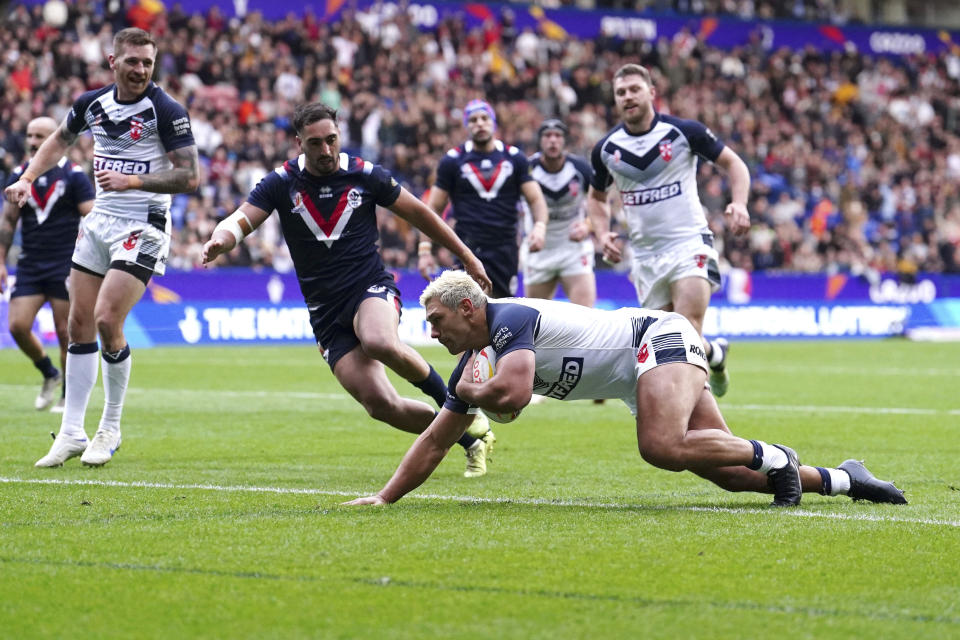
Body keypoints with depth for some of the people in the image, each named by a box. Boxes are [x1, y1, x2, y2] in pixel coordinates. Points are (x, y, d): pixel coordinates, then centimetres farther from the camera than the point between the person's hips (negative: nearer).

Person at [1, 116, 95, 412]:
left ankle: (69, 396, 9)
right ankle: (49, 375, 17)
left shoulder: (73, 176, -4)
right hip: (29, 265, 4)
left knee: (65, 332, -4)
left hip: (65, 266, -4)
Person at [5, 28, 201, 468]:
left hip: (143, 227, -6)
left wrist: (133, 181, -24)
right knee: (79, 324, 4)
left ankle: (110, 430, 2)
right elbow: (60, 140, 24)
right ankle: (71, 433, 12)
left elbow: (190, 177, -15)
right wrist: (28, 178, 12)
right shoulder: (92, 103, 4)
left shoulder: (166, 111, -13)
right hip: (99, 221, 6)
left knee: (107, 321, -16)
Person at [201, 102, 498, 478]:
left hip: (372, 289, -2)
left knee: (379, 343, -39)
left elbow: (418, 213, 9)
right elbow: (242, 219, -11)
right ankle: (471, 438, 4)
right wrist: (219, 241, -35)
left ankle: (450, 399, -13)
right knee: (379, 404, -14)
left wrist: (467, 257, 14)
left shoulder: (365, 175, -2)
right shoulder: (281, 183, -1)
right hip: (326, 313, 2)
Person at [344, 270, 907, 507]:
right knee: (729, 474, 2)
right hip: (643, 368, 9)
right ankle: (845, 480, 11)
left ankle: (772, 457, -13)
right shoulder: (474, 359, 6)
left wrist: (470, 394, -15)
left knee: (664, 448, -34)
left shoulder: (510, 319, -22)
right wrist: (386, 498, 4)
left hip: (659, 337, -9)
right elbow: (436, 440, 10)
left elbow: (513, 395, -38)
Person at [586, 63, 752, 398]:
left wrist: (739, 203, -15)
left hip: (689, 243, -4)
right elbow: (596, 196, 20)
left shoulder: (683, 131, -6)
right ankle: (715, 352, 35)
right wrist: (603, 233, 1)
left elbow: (732, 162, 3)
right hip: (645, 255, 4)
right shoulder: (606, 148, 3)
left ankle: (714, 355, 14)